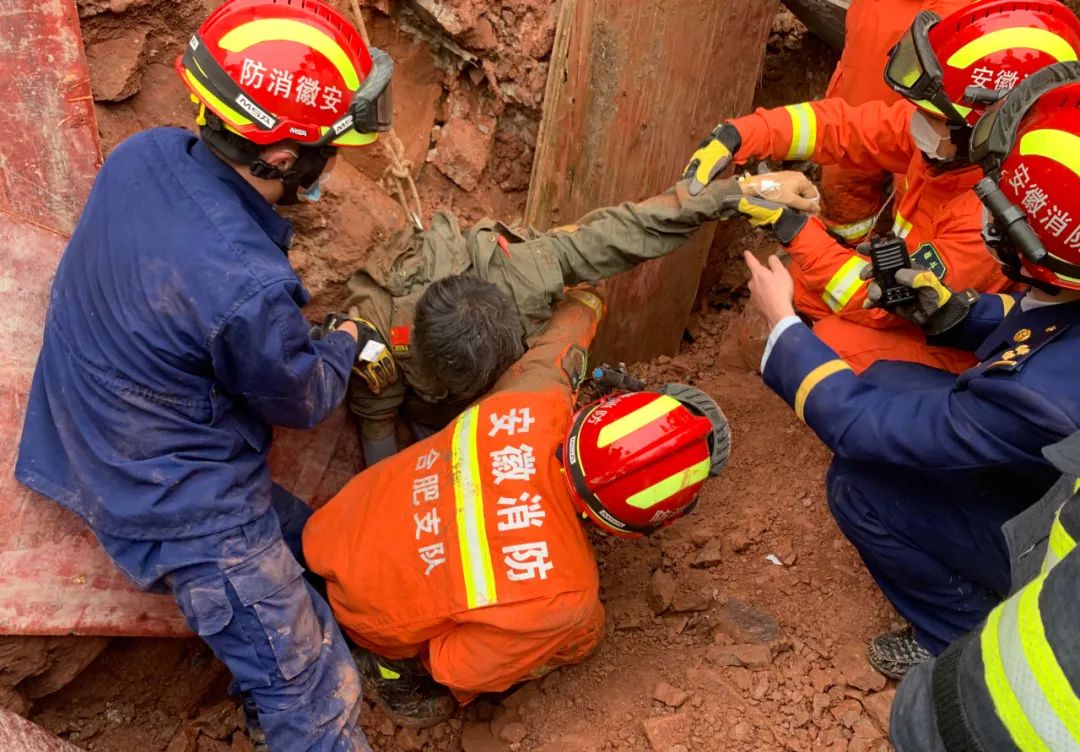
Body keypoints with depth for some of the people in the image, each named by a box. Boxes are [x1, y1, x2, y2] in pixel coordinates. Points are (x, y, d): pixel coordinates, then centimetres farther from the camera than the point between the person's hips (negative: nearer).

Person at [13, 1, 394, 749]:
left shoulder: (144, 154, -13)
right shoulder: (243, 287, -36)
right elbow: (301, 400, -14)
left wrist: (308, 330, 6)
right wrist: (346, 342, 7)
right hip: (187, 512, -9)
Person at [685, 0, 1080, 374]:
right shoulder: (954, 146, -18)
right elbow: (841, 126, -13)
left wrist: (790, 227, -32)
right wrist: (737, 135, -24)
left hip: (953, 351, -7)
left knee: (834, 342, -26)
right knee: (803, 282, -1)